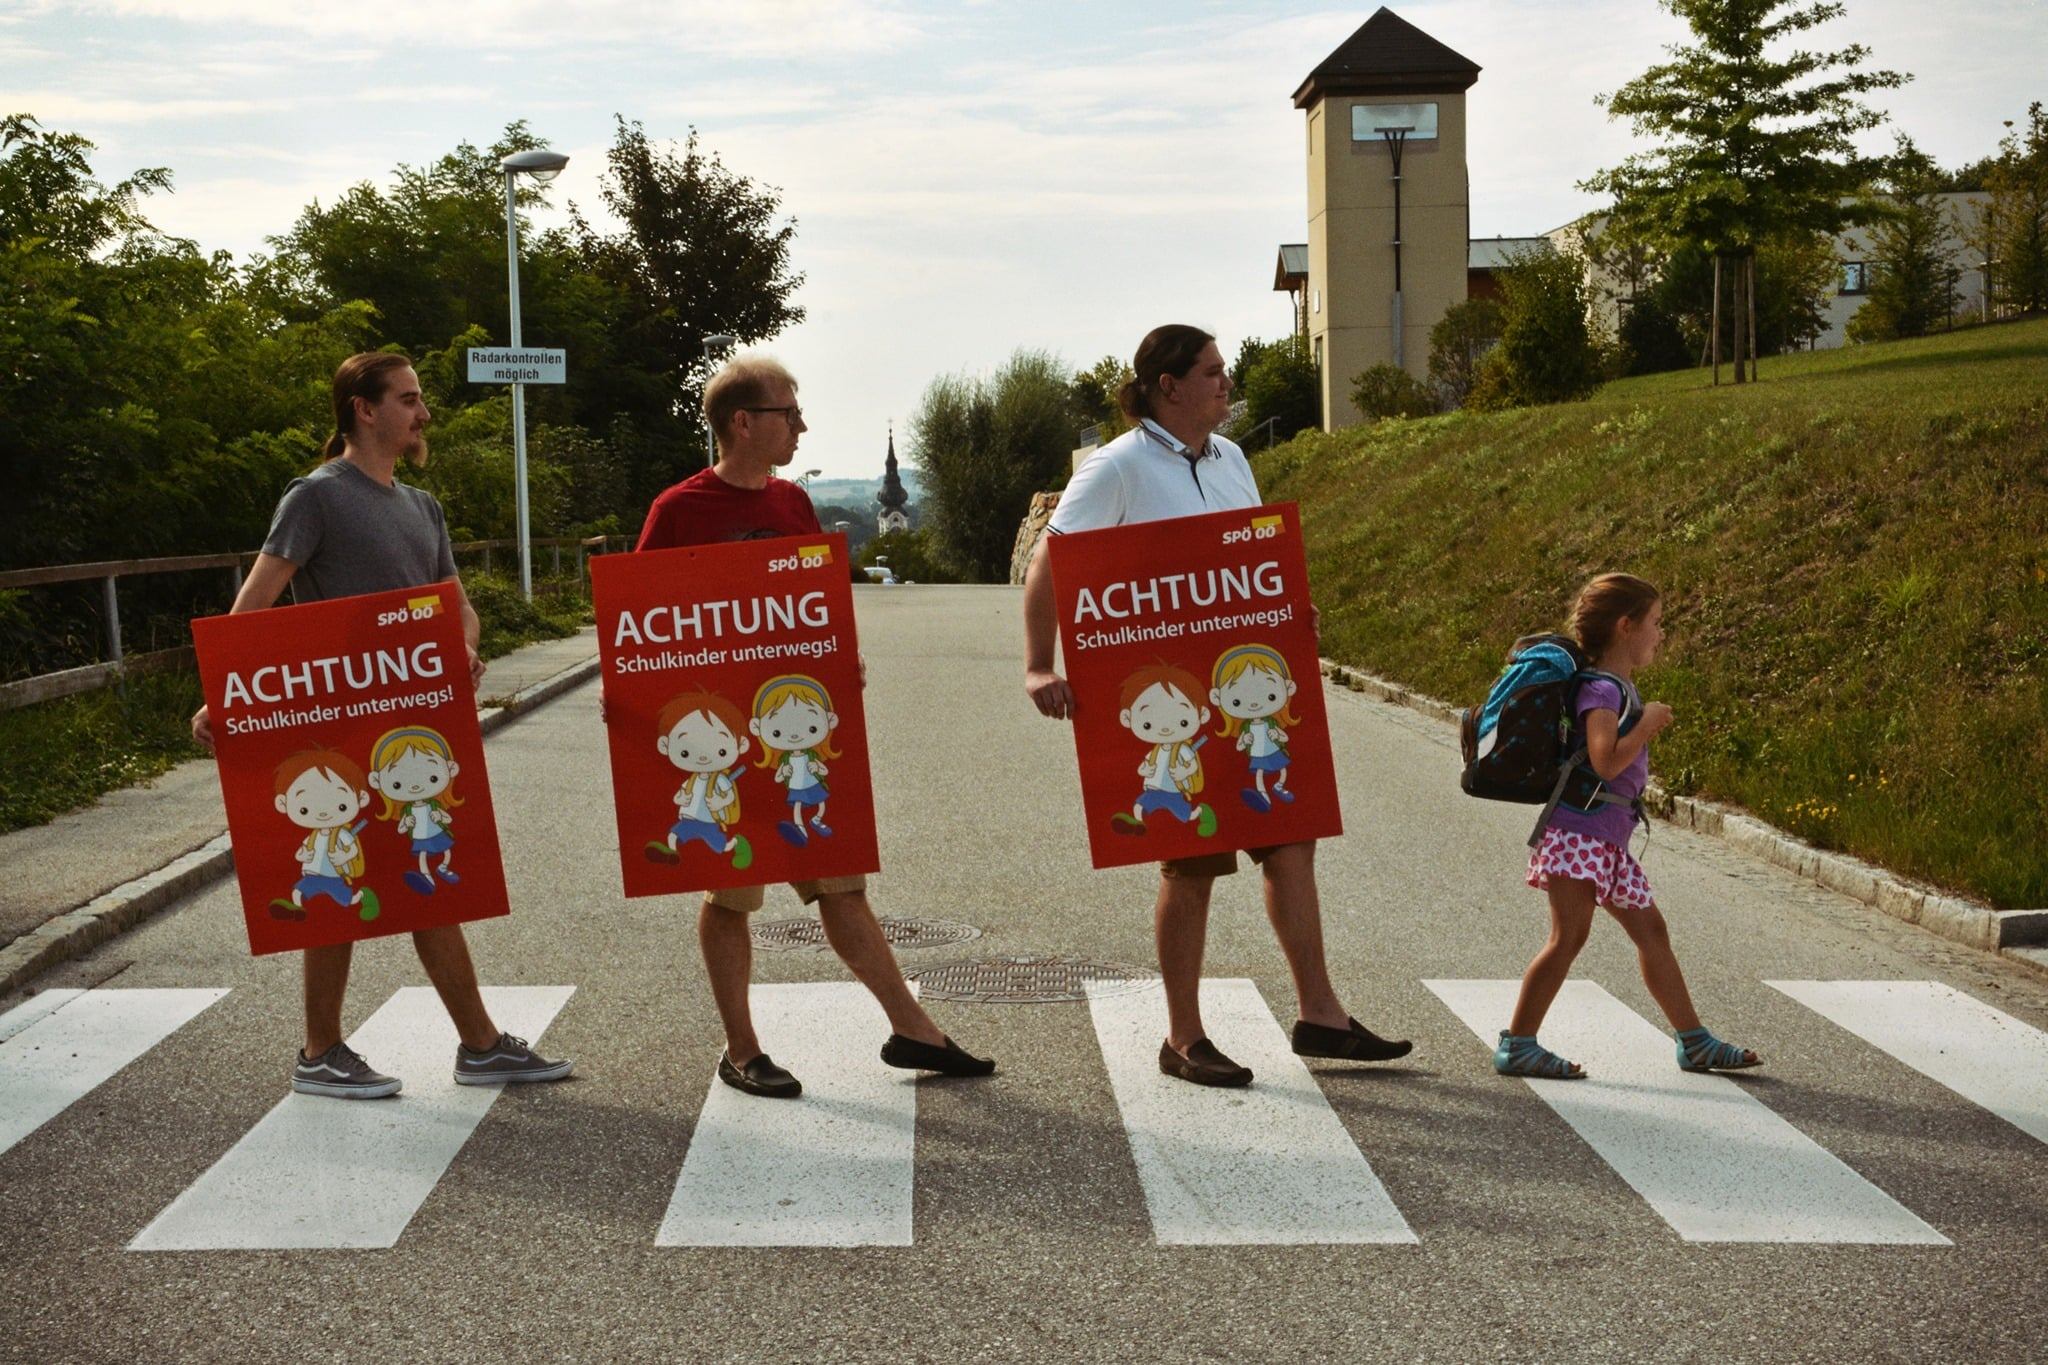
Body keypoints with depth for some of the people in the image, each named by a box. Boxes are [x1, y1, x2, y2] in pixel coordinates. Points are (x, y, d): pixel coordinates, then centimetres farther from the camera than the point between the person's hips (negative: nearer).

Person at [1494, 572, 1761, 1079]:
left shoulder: (1622, 688, 18)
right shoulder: (1601, 690, -12)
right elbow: (1606, 761, -26)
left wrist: (1647, 729, 18)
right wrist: (1647, 723, -14)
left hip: (1608, 841, 10)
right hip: (1580, 833, -10)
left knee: (1651, 932, 12)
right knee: (1569, 935, -13)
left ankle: (1694, 1042, 20)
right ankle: (1516, 1044, -10)